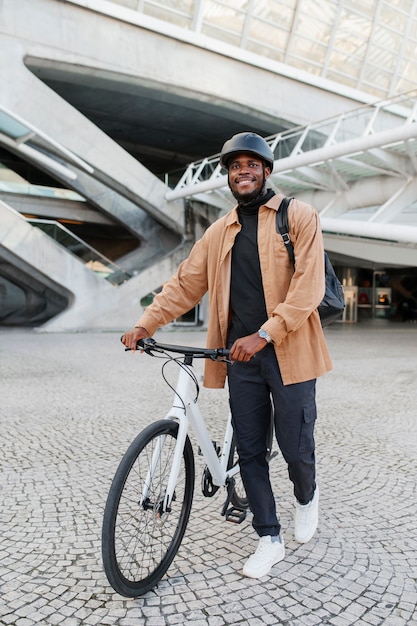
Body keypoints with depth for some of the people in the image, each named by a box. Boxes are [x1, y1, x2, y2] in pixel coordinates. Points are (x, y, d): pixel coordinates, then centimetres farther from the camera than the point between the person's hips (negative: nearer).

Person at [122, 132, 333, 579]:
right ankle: (270, 539, 24)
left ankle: (306, 498, 39)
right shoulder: (220, 232, 14)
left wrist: (264, 333, -21)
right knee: (249, 449, 7)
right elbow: (185, 283, 12)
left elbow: (309, 284, -11)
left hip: (289, 352, -4)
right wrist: (145, 325, 0)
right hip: (241, 355, 4)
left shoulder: (298, 216, 0)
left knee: (296, 448, 3)